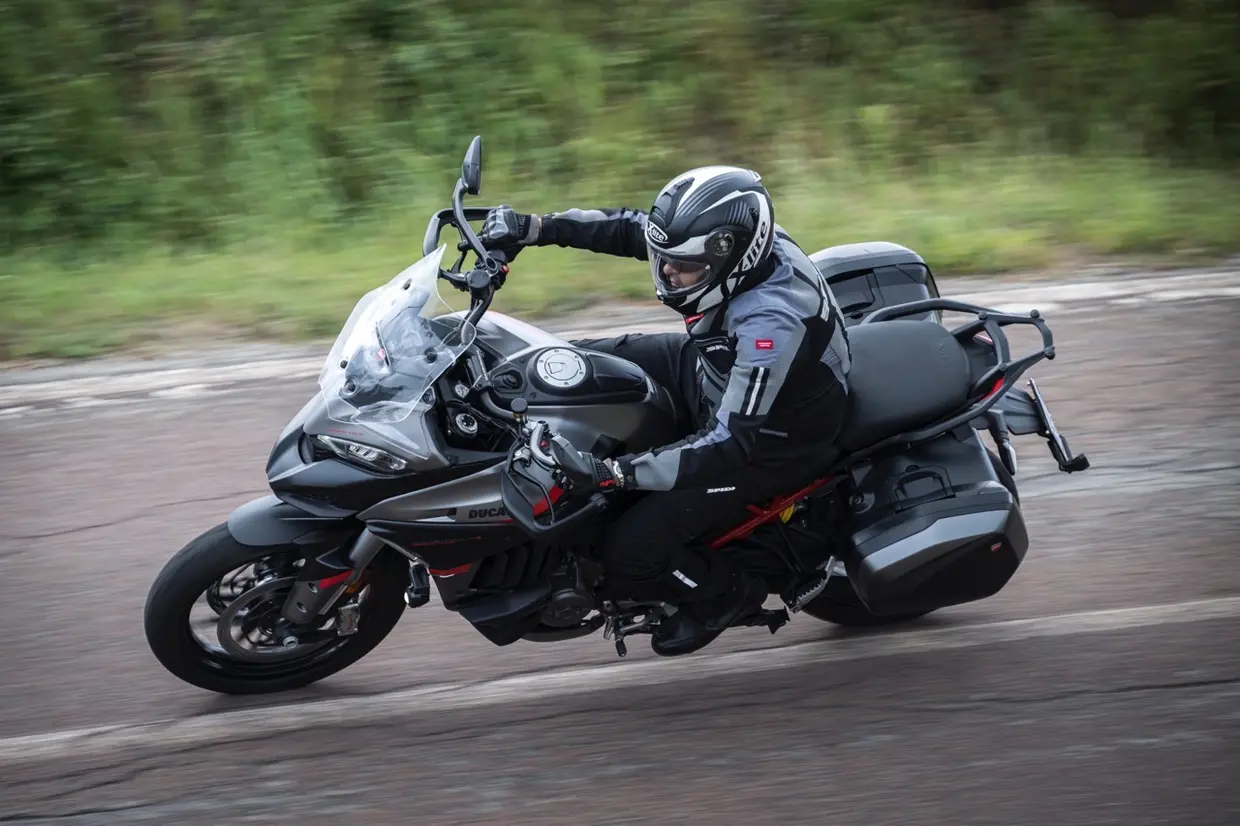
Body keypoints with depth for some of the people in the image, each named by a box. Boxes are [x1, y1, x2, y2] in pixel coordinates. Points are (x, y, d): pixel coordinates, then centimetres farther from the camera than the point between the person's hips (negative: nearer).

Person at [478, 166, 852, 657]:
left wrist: (612, 473, -40)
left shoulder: (772, 325, -39)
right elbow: (631, 229, -2)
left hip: (769, 444, -9)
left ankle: (726, 594, 11)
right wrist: (536, 227, -11)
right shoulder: (733, 238, -16)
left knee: (631, 551, -17)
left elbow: (729, 445, -37)